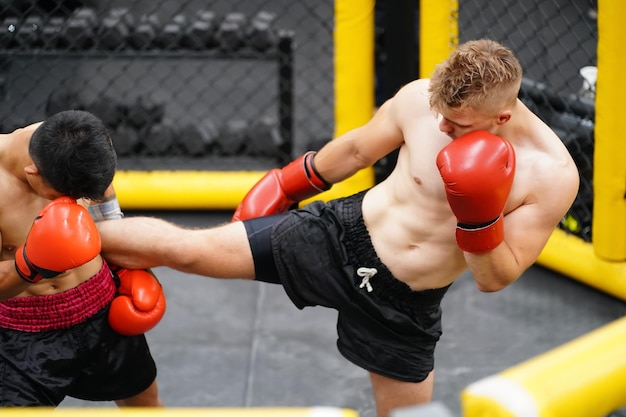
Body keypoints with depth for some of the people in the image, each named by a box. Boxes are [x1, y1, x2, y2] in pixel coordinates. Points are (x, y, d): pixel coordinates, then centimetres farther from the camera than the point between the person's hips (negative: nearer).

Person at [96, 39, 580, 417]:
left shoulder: (552, 176, -19)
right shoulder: (421, 99, -16)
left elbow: (496, 279, -12)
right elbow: (356, 148, 5)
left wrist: (479, 216, -31)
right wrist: (288, 183, 17)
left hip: (404, 307, 0)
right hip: (346, 235, 0)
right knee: (186, 248, -10)